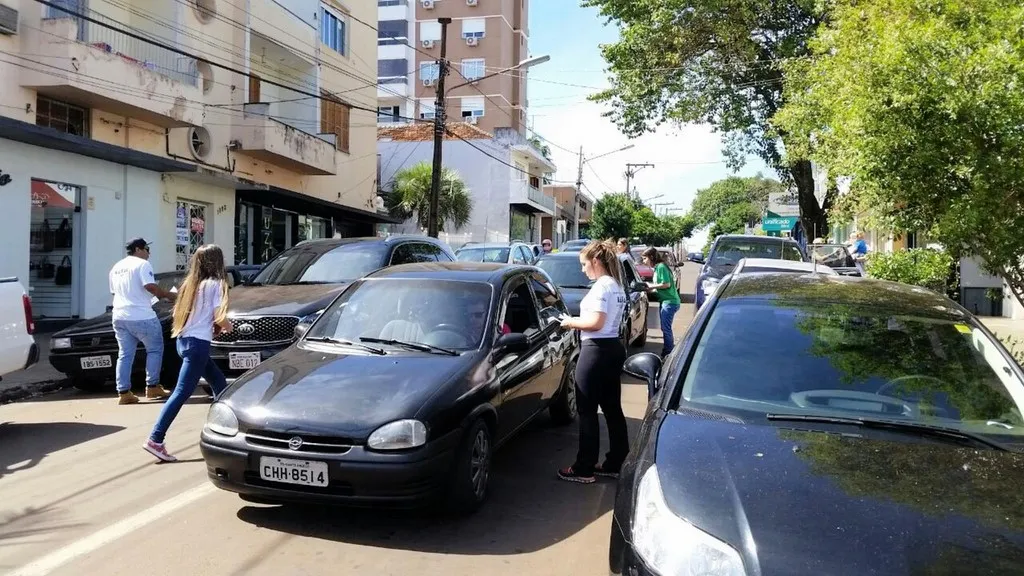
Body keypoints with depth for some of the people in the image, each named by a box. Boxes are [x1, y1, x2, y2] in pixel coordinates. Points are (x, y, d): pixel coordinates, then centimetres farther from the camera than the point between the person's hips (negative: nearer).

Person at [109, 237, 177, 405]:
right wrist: (167, 295, -7)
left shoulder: (116, 267, 18)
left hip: (119, 316, 7)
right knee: (155, 349, 7)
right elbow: (150, 286, -19)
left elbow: (114, 291, 23)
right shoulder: (142, 264, -7)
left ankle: (123, 392, 5)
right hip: (141, 317, -7)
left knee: (125, 355, 9)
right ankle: (153, 387, 8)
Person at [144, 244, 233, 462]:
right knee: (182, 393, -9)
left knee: (219, 383, 20)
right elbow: (220, 320, -12)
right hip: (198, 343, -9)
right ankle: (155, 440, -12)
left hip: (184, 340, 9)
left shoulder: (191, 283, 13)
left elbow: (177, 313, 14)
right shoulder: (215, 284, -8)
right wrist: (228, 326, 10)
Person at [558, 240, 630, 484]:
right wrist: (579, 322, 11)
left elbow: (595, 323, -22)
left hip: (597, 351, -10)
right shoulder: (617, 286, 15)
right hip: (614, 348, 10)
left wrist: (572, 322, -7)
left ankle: (584, 469, 4)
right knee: (612, 408, 14)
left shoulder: (601, 286, -15)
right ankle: (613, 463, 22)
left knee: (587, 411, -2)